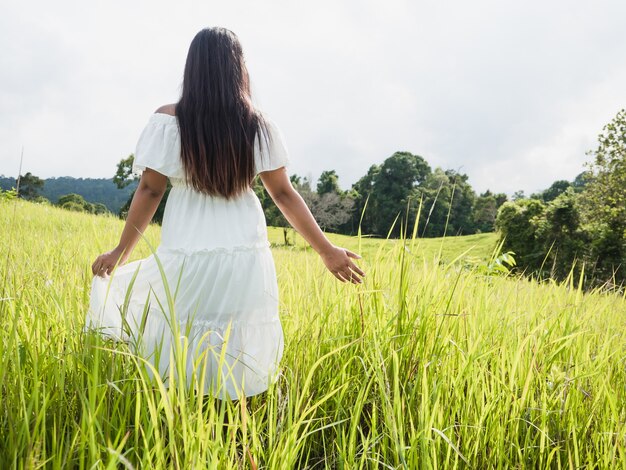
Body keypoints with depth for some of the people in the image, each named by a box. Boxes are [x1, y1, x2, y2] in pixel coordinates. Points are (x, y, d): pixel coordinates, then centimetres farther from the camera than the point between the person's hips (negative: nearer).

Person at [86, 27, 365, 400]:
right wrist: (327, 251, 7)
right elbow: (283, 193, 0)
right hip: (245, 257, 2)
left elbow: (150, 191, -3)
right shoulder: (259, 126, -1)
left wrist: (121, 252, 9)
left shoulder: (168, 121, -5)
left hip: (187, 258, -1)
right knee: (240, 359, 15)